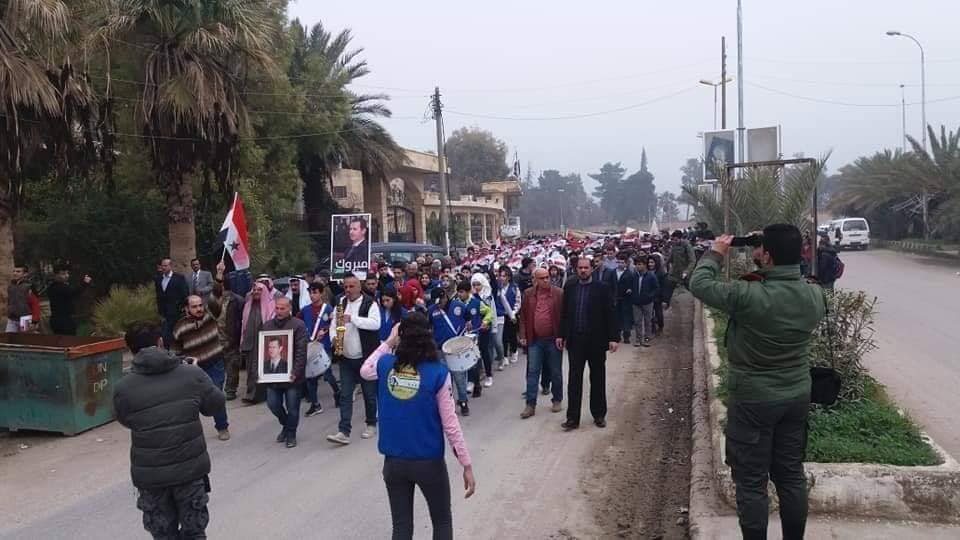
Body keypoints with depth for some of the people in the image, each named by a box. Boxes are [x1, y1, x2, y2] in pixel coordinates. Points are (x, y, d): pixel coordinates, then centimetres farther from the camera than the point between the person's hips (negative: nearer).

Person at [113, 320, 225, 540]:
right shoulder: (192, 373, -9)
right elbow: (217, 405, 2)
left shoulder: (122, 388, -10)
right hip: (191, 468, 0)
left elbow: (125, 421, 6)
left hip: (150, 474, 0)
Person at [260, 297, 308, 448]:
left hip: (291, 376, -4)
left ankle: (291, 434, 24)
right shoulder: (267, 325, 9)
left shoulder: (298, 325, -7)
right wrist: (262, 371, 2)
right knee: (273, 404, 8)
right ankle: (286, 425, 34)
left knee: (292, 407, 3)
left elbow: (301, 352, -12)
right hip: (272, 374, 5)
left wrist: (295, 372, -19)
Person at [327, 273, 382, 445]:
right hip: (346, 358, 4)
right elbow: (334, 325, 7)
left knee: (369, 394, 9)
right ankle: (344, 432, 0)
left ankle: (371, 425, 27)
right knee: (345, 395, 0)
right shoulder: (341, 304, 6)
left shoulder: (369, 303, -10)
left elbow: (375, 323, -25)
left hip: (366, 358, -4)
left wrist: (351, 318, -29)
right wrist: (334, 337, -15)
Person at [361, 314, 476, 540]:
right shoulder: (438, 373, -15)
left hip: (393, 461, 3)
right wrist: (467, 465, -5)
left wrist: (388, 342, 18)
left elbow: (364, 371, 19)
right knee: (442, 522, 18)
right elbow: (450, 424, -13)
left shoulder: (385, 365, -6)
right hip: (429, 462, -3)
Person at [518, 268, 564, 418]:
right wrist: (523, 336, 1)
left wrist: (562, 336, -10)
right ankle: (530, 405, 7)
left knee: (556, 372, 10)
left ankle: (557, 400, 26)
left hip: (553, 340, -2)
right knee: (532, 372, 3)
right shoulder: (528, 295, 4)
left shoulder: (559, 293, -5)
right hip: (534, 340, 2)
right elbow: (523, 316, 8)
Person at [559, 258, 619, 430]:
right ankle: (573, 418, 5)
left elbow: (610, 315, -5)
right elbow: (565, 313, 11)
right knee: (574, 380, 2)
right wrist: (561, 335, 7)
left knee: (598, 379, 10)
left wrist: (613, 338, -11)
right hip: (575, 340, 2)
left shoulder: (602, 289, -3)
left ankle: (599, 415, 23)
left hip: (596, 341, -2)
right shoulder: (569, 288, 6)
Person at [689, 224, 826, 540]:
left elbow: (699, 284, -14)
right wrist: (762, 271, 7)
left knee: (752, 481, 6)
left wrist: (715, 254, 1)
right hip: (797, 397, 6)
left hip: (753, 400, -6)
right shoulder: (816, 295, -7)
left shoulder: (749, 296, -26)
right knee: (791, 474, 17)